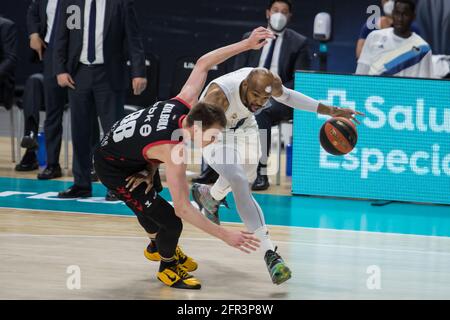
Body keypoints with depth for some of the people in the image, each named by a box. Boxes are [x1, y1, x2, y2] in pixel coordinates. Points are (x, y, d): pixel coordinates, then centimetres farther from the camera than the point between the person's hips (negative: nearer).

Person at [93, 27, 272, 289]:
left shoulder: (185, 103, -22)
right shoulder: (174, 151, -40)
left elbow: (203, 64, -8)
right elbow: (183, 208, -39)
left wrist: (246, 45, -10)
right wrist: (225, 235, -39)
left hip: (125, 145, 8)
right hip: (113, 169, -8)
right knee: (171, 222, -14)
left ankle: (157, 248, 60)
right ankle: (168, 268, 16)